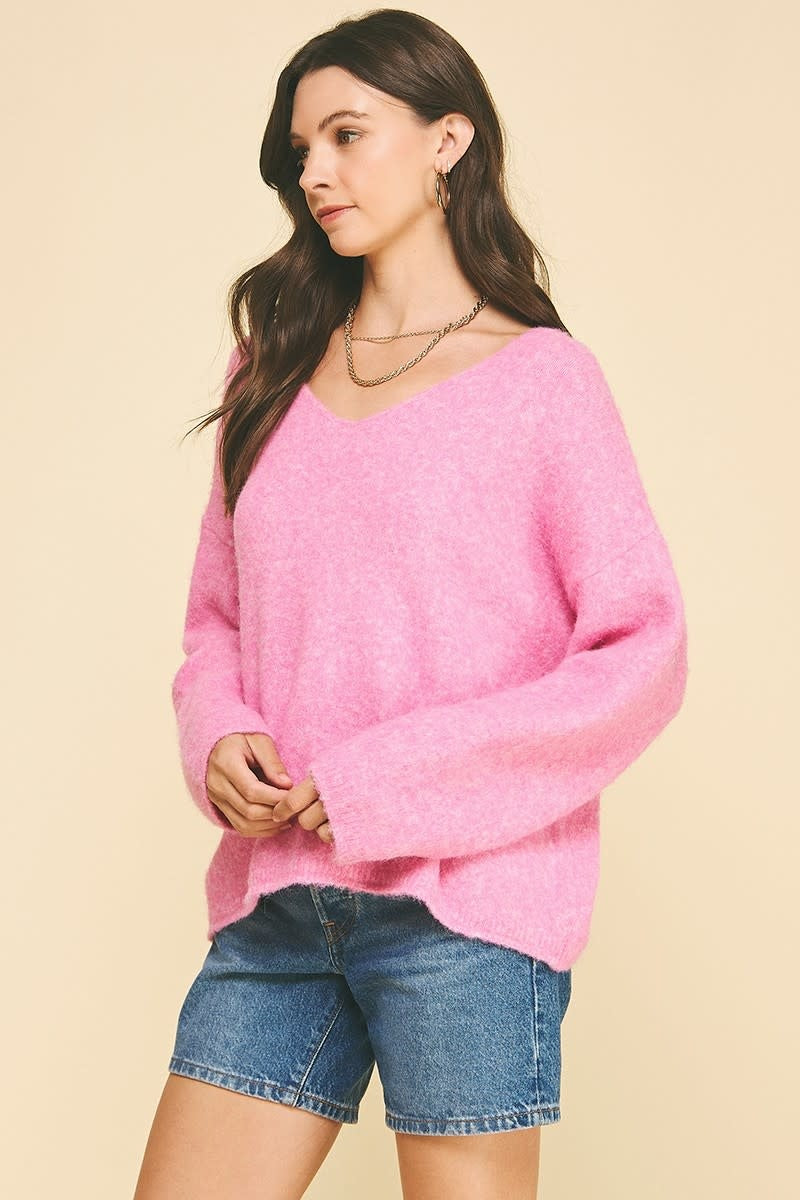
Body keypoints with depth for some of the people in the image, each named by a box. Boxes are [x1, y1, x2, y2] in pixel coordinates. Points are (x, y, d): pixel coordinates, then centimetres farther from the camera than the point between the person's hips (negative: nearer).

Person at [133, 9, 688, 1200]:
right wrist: (220, 741, -4)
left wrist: (387, 780, -11)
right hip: (277, 902, 4)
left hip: (464, 901, -4)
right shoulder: (274, 368, 15)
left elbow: (643, 653, -5)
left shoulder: (541, 376, 0)